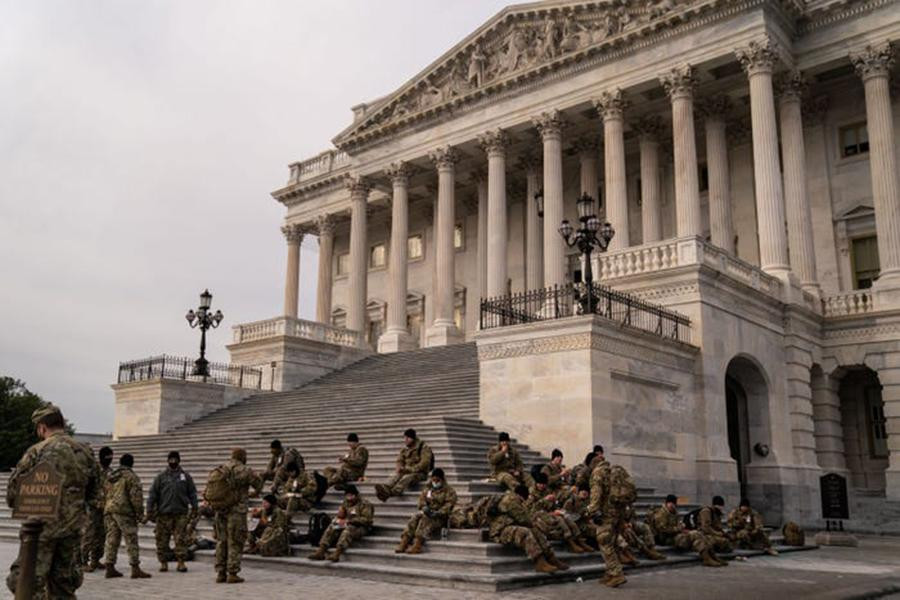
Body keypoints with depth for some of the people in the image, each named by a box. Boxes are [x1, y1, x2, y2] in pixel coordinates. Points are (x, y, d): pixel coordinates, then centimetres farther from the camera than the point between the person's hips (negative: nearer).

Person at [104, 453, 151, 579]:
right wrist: (140, 514, -8)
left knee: (112, 539, 10)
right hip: (124, 511, -7)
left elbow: (105, 495, 19)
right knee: (131, 540, -5)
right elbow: (136, 496, -11)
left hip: (108, 510, 7)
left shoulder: (110, 476, 18)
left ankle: (110, 568, 10)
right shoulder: (131, 476, -5)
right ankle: (135, 569, -7)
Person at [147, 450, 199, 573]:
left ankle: (181, 562, 3)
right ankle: (163, 562, 15)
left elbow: (192, 494, 12)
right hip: (164, 514, 0)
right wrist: (149, 510, 0)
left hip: (181, 514, 0)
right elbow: (152, 495, 6)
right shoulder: (161, 477, 7)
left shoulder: (185, 477, 10)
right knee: (162, 540, 3)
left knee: (181, 539, -4)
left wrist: (194, 508, 6)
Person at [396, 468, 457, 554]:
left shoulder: (449, 491, 0)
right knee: (414, 518, -24)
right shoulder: (428, 490, 17)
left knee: (426, 519, -33)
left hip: (440, 517, -5)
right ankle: (404, 543, -33)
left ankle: (417, 546, -45)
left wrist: (438, 513, -25)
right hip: (427, 512, 5)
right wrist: (424, 507, -15)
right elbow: (422, 499, 8)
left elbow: (448, 505, -11)